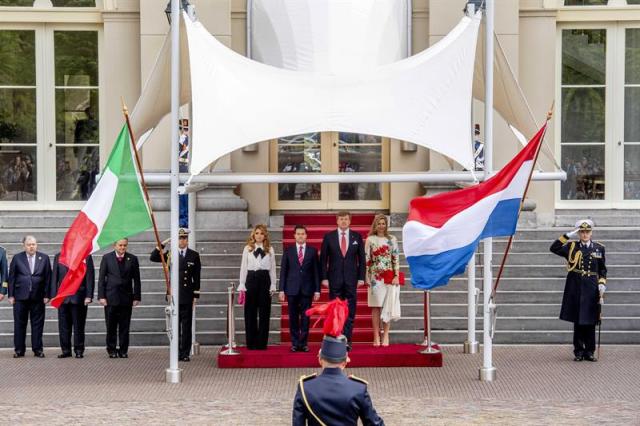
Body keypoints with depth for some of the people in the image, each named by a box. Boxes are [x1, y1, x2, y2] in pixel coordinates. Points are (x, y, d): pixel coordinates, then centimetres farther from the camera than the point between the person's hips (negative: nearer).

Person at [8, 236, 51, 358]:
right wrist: (11, 295, -2)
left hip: (38, 297, 0)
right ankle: (19, 350, 9)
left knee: (37, 324, 3)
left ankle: (37, 349, 10)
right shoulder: (17, 258, 3)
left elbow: (48, 277, 4)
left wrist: (46, 295, -2)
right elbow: (11, 277, 3)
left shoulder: (44, 258, 5)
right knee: (19, 324, 3)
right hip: (21, 296, 0)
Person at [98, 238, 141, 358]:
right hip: (111, 298, -1)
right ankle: (111, 350, 11)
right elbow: (101, 278, 3)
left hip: (126, 298, 1)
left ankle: (123, 350, 9)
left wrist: (136, 297, 0)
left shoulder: (132, 259, 6)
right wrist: (101, 296, -4)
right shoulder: (107, 258, 4)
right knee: (111, 327, 2)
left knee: (124, 327, 2)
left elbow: (136, 280, 6)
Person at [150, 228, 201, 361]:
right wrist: (163, 244, -9)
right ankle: (176, 353, 10)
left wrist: (196, 295, 0)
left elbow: (197, 277, 4)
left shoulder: (194, 255, 4)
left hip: (187, 296, -1)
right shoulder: (170, 254, 6)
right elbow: (152, 258, -3)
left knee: (186, 326, 1)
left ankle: (185, 354, 5)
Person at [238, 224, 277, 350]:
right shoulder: (247, 249, 6)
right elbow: (243, 268, 5)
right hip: (251, 279, 0)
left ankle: (262, 343, 6)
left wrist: (272, 286, 1)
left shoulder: (270, 250, 7)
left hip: (265, 280, 0)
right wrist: (242, 286, 0)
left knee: (264, 313, 1)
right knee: (250, 313, 1)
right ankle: (251, 343, 7)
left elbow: (272, 269, 7)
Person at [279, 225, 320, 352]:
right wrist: (282, 290, -1)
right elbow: (283, 271, 5)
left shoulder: (312, 251, 6)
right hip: (292, 289, 0)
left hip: (307, 289, 0)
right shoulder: (288, 251, 6)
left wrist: (317, 289, 0)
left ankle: (303, 343, 6)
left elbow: (316, 271, 5)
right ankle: (294, 343, 9)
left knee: (305, 317, 0)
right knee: (293, 317, 3)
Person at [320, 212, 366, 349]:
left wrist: (361, 277, -1)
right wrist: (324, 277, -4)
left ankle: (347, 340, 4)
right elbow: (323, 259, 3)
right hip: (335, 280, -1)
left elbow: (362, 259, 6)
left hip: (351, 279, 1)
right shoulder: (329, 237, 3)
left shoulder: (357, 237, 5)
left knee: (350, 311, 0)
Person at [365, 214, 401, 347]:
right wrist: (367, 277, -2)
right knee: (376, 306, 0)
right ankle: (376, 336, 3)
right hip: (375, 276, -1)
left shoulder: (392, 239, 5)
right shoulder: (370, 240, 4)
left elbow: (396, 258, 3)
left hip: (390, 277, 1)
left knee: (388, 306, 1)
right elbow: (367, 259, 3)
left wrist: (396, 276, -4)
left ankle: (385, 335, 5)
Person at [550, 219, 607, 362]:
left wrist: (602, 284, -2)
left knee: (590, 322, 4)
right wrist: (568, 236, -11)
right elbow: (554, 248, -9)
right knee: (578, 322, 3)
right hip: (576, 289, -1)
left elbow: (602, 269, 12)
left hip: (592, 289, 1)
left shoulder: (599, 248, 7)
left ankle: (589, 352, 12)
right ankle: (579, 352, 11)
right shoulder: (572, 247, 3)